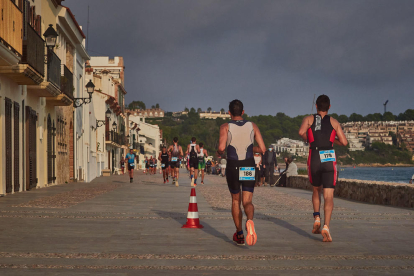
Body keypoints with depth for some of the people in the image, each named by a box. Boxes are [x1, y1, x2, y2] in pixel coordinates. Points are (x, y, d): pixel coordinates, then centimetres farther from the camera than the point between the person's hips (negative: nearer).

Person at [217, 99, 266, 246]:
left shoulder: (225, 127, -4)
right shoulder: (252, 126, 2)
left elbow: (222, 147, -18)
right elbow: (262, 149, -1)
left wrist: (219, 153, 5)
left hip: (232, 168, 0)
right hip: (249, 168, 0)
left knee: (235, 201, 18)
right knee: (247, 202, 0)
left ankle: (239, 235, 24)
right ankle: (249, 220, -35)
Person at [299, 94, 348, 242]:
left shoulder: (309, 119, 9)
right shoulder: (334, 122, 10)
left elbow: (301, 132, -11)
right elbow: (344, 142, 5)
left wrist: (310, 140, 10)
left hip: (314, 160, 1)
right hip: (329, 159, -1)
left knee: (316, 190, 25)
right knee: (328, 196, -6)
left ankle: (317, 218, 7)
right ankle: (326, 227, -23)